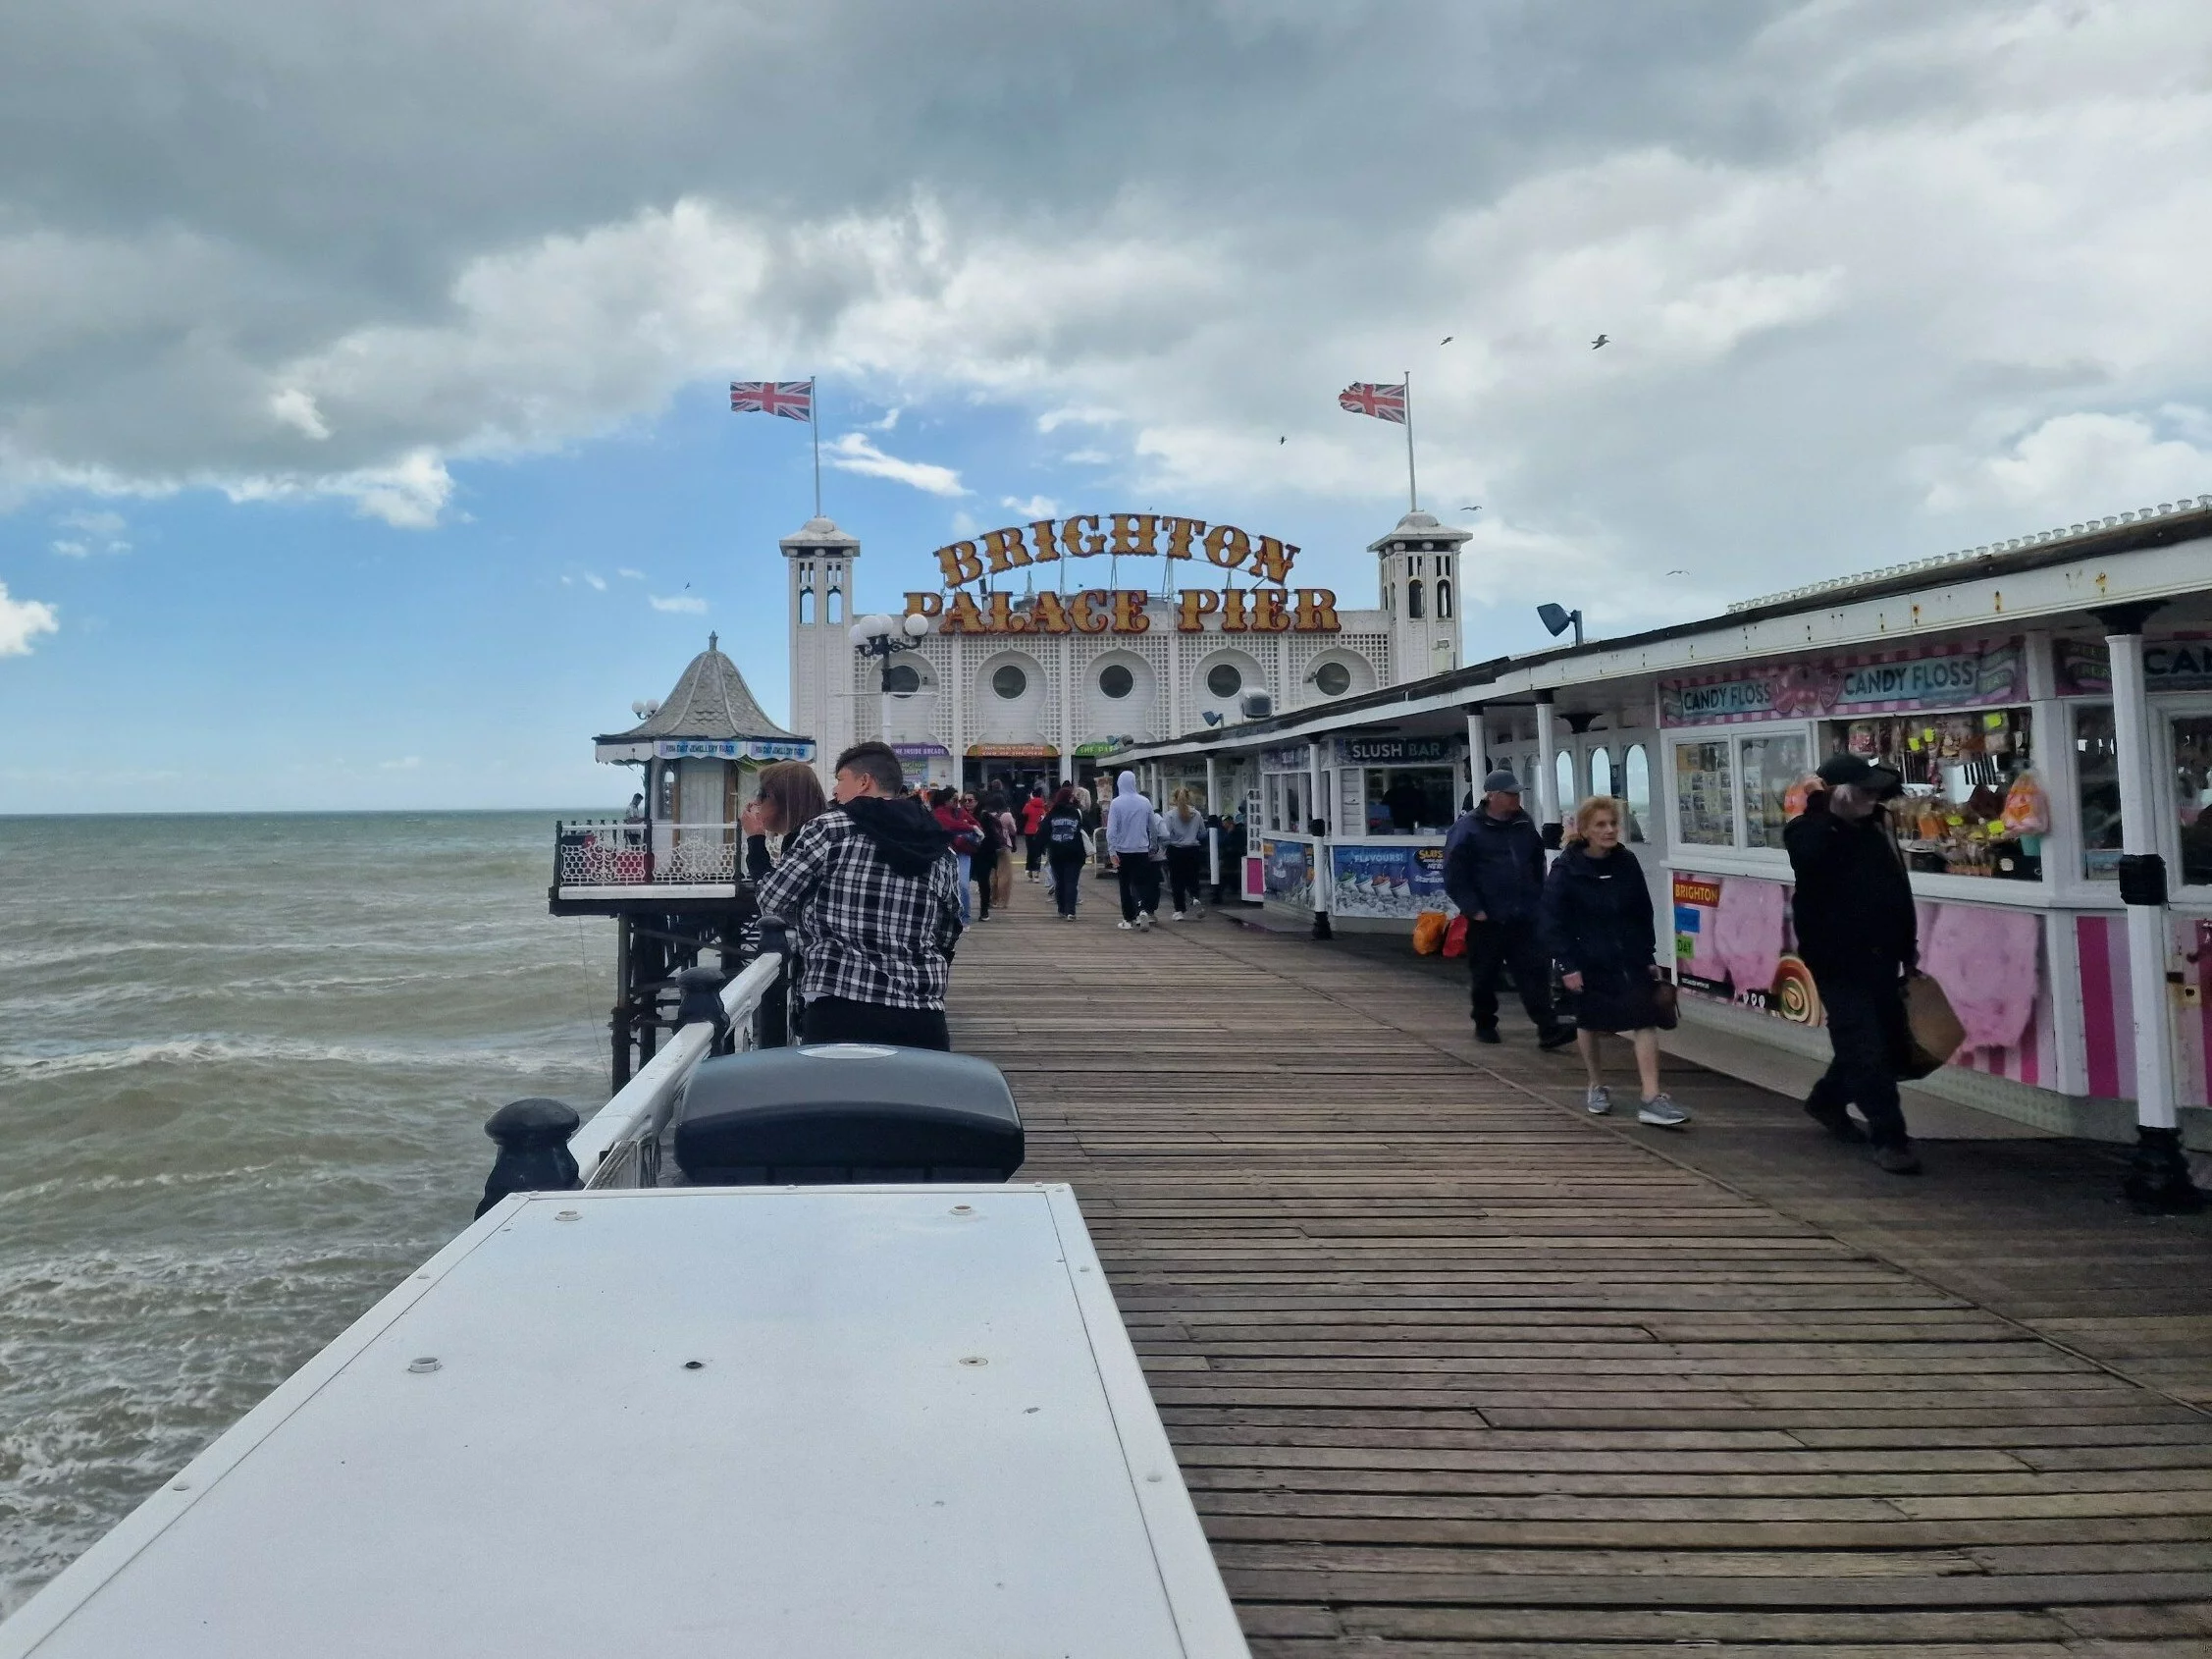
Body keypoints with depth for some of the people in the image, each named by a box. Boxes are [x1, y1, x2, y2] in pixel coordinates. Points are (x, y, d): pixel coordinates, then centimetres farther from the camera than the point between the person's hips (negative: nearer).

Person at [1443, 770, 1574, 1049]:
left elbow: (1538, 865, 23)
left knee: (1535, 973, -3)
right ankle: (1484, 1024, 25)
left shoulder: (1524, 824, 11)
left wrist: (1537, 899, 16)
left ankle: (1547, 1029, -4)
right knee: (1484, 976, 8)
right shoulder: (1469, 828, -7)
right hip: (1487, 919, -4)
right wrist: (1473, 909, -13)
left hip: (1525, 918, 4)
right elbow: (1455, 875, -9)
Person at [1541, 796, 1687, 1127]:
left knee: (1645, 1020, -9)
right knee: (1589, 1023, 14)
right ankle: (1597, 1086, 35)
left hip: (1630, 958, 3)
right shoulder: (1566, 870, -12)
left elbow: (1644, 912, 9)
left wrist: (1649, 955, 8)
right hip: (1588, 960, -2)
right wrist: (1567, 965, -16)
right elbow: (1553, 922, -12)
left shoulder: (1626, 863, 0)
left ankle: (1651, 1099, -9)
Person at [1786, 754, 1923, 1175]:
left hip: (1880, 958, 8)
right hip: (1838, 960, -7)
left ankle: (1828, 1100, 36)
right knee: (1866, 1050, -8)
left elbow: (1899, 890, 19)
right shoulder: (1809, 830, -9)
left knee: (1888, 1042, 16)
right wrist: (1821, 807, -25)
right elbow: (1808, 856, -36)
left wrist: (1908, 944, 20)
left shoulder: (1876, 828, 10)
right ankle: (1889, 1138, -2)